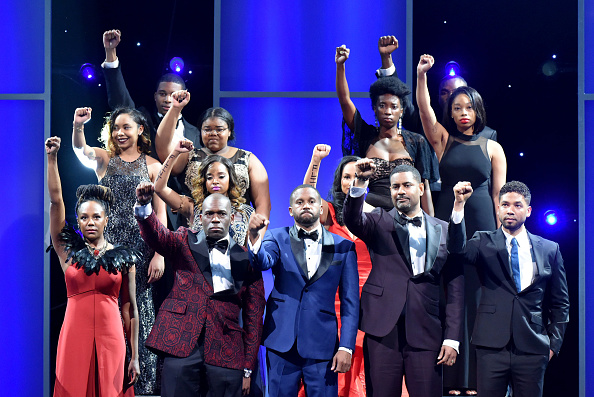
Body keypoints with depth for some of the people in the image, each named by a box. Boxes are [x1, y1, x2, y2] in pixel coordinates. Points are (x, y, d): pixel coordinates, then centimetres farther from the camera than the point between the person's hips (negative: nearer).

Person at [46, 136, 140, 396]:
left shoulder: (123, 257, 6)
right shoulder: (69, 250, 7)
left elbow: (130, 309, 6)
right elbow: (56, 200, -1)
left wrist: (135, 357, 3)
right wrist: (51, 158, -7)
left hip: (111, 340, 0)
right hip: (75, 338, 0)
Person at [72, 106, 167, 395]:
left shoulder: (152, 166, 6)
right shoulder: (104, 159, 10)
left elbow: (160, 214, 1)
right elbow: (80, 150, -13)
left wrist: (159, 254, -8)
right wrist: (78, 126, -34)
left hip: (140, 248, -1)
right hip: (108, 246, 2)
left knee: (139, 313, -1)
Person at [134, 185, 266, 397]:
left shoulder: (246, 259, 11)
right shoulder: (185, 242, 13)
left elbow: (253, 316, 10)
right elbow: (157, 235, -9)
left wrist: (248, 369, 5)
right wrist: (143, 206, -30)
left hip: (226, 353, 1)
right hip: (182, 345, -1)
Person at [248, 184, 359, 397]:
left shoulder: (343, 247, 5)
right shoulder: (278, 238, 5)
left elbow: (350, 302, 3)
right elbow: (262, 261, -16)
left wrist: (346, 347, -5)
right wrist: (254, 236, -37)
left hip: (323, 346, 0)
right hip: (282, 344, 0)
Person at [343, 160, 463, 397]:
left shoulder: (443, 231, 11)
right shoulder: (379, 222, 9)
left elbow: (455, 287, 8)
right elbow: (352, 219, -13)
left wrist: (452, 338, 1)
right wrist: (360, 181, -28)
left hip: (426, 333, 1)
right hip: (383, 331, -1)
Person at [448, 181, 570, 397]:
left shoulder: (550, 249, 10)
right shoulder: (484, 243, 6)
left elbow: (560, 302, 13)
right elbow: (458, 249, -16)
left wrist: (554, 342, 6)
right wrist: (459, 204, -24)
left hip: (532, 347, 1)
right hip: (492, 345, -1)